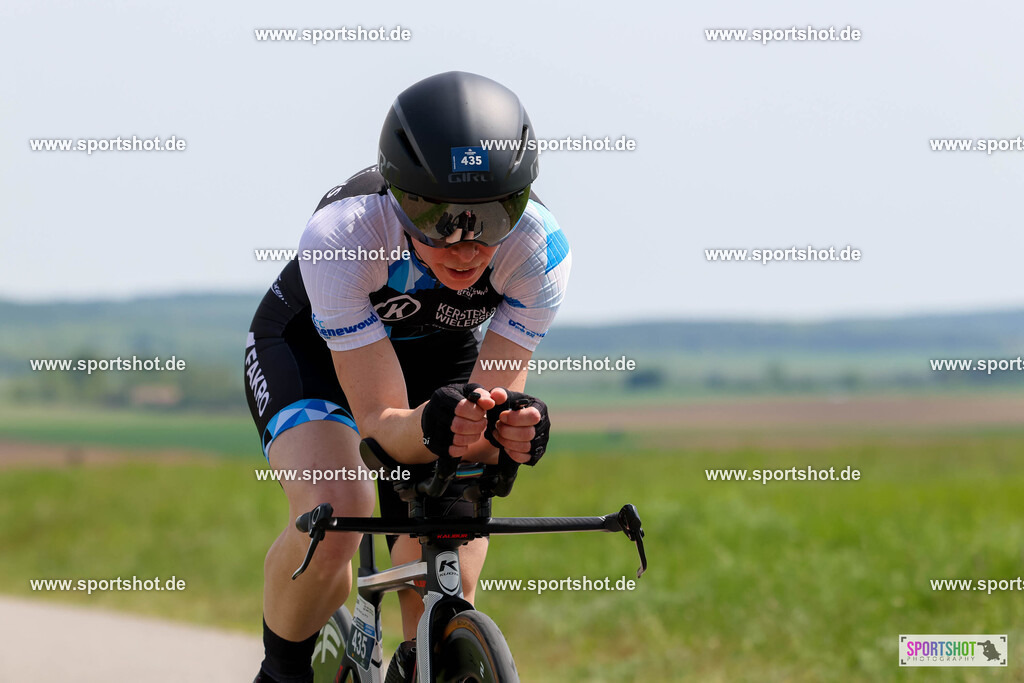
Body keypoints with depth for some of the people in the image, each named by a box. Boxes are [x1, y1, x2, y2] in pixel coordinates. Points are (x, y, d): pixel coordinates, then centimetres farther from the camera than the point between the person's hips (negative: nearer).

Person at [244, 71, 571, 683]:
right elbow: (378, 421, -37)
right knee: (333, 511, -33)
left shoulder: (540, 251, -32)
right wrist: (429, 426, -60)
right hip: (308, 348, -3)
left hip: (441, 355, 3)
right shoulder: (341, 235, -39)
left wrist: (506, 430, -52)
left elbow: (489, 410, -28)